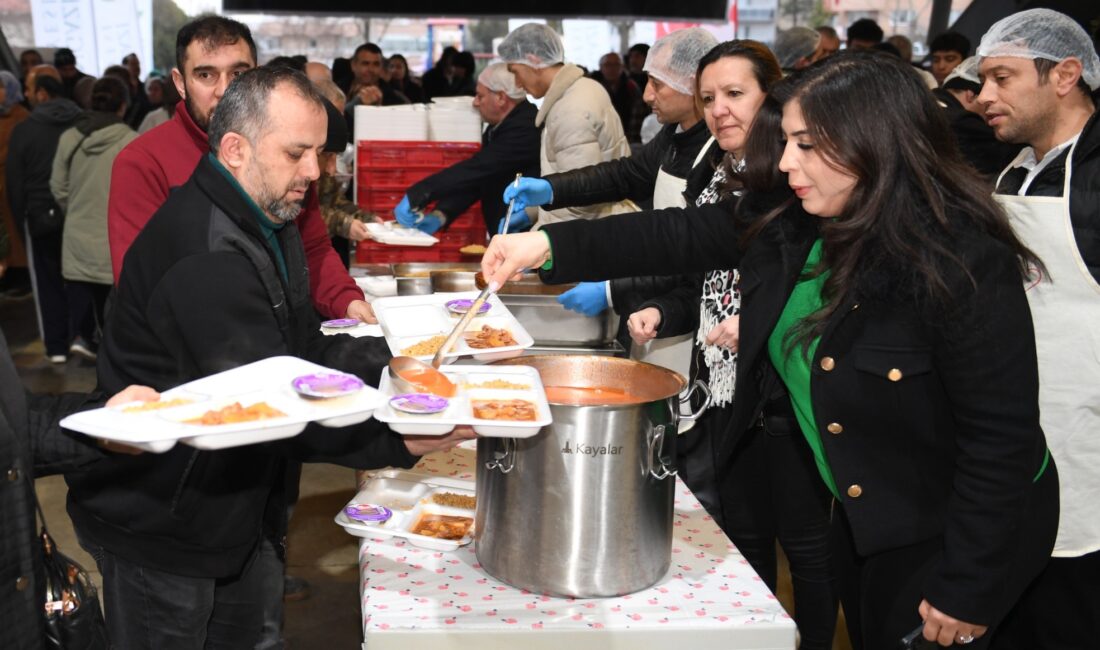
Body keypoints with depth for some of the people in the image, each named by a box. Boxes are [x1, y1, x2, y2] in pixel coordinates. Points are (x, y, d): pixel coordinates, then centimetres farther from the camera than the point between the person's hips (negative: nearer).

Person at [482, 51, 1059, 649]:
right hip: (861, 512, 7)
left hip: (948, 532, -6)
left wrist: (968, 591, -20)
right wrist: (549, 246, -14)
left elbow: (1003, 436, -25)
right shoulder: (789, 220, -9)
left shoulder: (967, 265, -29)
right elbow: (680, 237, -4)